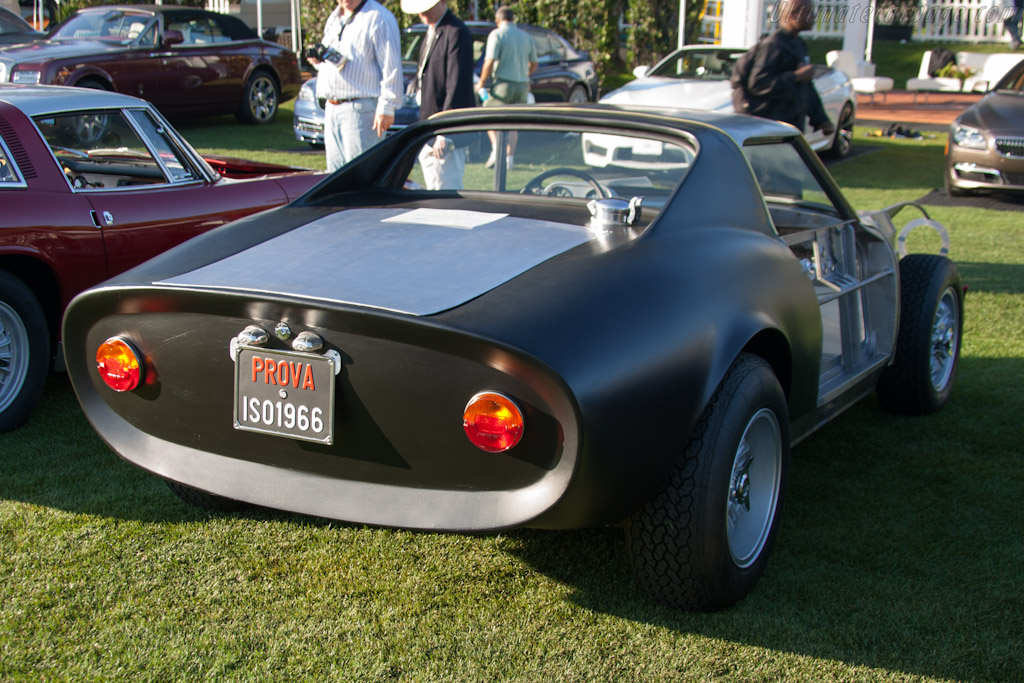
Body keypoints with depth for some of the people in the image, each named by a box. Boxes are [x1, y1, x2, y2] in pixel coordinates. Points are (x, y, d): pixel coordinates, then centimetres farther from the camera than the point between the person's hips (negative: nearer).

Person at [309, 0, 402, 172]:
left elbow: (391, 66, -13)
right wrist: (318, 60, 6)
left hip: (360, 108, -8)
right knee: (335, 173, 10)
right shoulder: (333, 19, 19)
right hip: (331, 108, 8)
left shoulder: (378, 17, -8)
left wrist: (386, 107, -18)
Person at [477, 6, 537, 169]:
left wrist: (481, 83, -6)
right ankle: (509, 157, 7)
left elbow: (490, 62, -16)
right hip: (522, 85, 5)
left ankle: (496, 147, -12)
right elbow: (534, 63, 17)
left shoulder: (497, 34, -8)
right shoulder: (525, 36, 10)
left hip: (504, 84, -5)